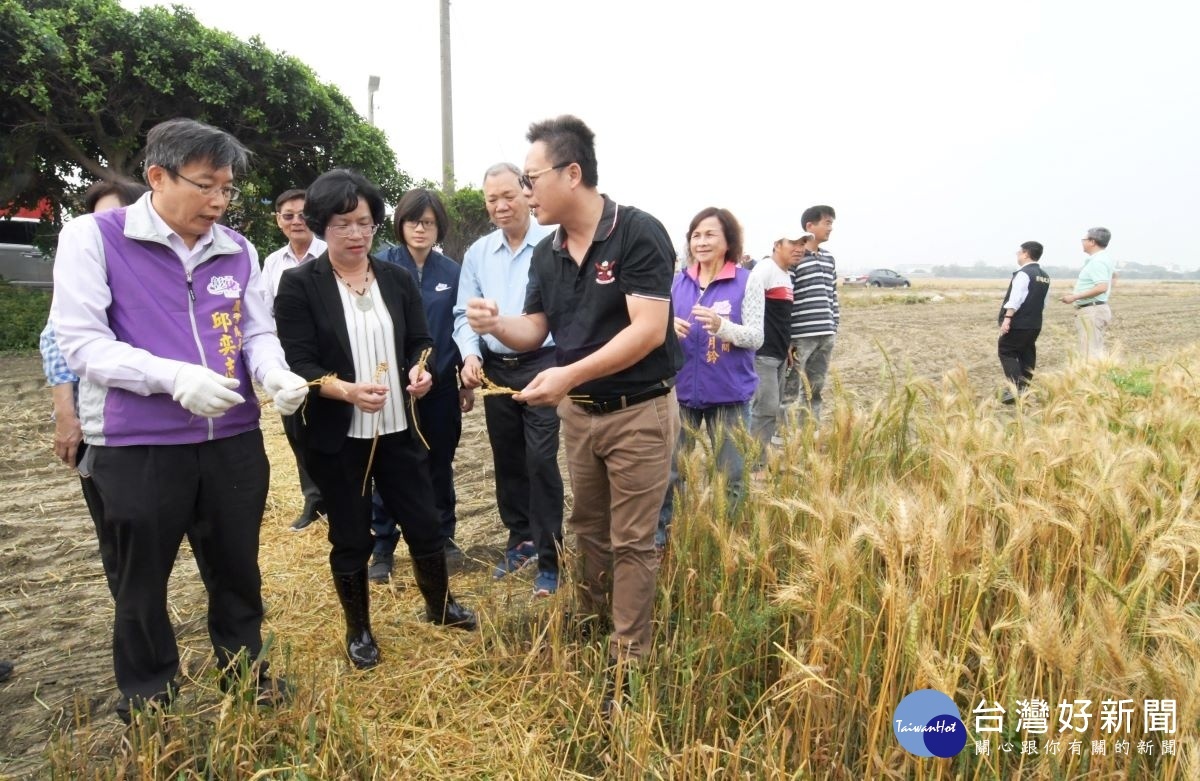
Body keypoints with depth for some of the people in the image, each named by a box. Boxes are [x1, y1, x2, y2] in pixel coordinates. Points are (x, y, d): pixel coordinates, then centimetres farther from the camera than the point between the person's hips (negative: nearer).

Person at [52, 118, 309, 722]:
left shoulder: (236, 250, 5)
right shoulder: (92, 236, -7)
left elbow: (259, 332, 7)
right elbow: (81, 343, -12)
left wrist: (276, 376, -16)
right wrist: (173, 376, -26)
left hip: (234, 439, 4)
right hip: (136, 445, -3)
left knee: (237, 569, 18)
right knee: (143, 581, 14)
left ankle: (245, 672, 40)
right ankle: (146, 699, 35)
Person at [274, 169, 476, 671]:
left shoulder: (398, 280, 5)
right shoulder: (298, 285, -7)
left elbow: (421, 341, 9)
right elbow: (298, 366, -13)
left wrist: (422, 369, -15)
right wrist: (345, 390, -31)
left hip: (398, 430, 4)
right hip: (336, 437, -3)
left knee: (425, 524, 12)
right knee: (350, 539, 11)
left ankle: (440, 606, 38)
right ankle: (359, 631, 33)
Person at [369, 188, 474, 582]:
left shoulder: (451, 271, 3)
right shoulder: (382, 265, -5)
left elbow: (461, 327, 8)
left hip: (441, 385, 3)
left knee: (439, 463, 14)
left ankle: (443, 536, 30)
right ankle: (383, 547, 19)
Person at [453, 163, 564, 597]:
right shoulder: (477, 254, 8)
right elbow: (464, 314, 7)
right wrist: (470, 355, -12)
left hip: (542, 367, -5)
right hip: (494, 369, 5)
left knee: (540, 462, -6)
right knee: (507, 460, 15)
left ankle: (549, 560, 7)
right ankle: (520, 540, 33)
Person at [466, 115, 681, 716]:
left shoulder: (638, 233, -18)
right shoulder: (547, 253, 4)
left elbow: (648, 330, -26)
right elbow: (534, 331, 7)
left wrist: (570, 374, -32)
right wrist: (496, 324, -16)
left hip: (639, 413, -6)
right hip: (578, 412, 7)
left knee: (631, 543, 3)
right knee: (588, 530, 19)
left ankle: (627, 662, 16)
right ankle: (588, 628, 39)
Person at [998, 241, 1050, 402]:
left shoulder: (1023, 273, -15)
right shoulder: (1044, 276, 13)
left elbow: (1015, 299, -22)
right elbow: (1043, 302, 18)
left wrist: (1007, 318, -24)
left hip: (1018, 322, -8)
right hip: (1035, 323, 8)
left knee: (1007, 352, -2)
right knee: (1027, 355, 12)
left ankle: (1016, 388, -14)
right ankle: (1024, 389, 16)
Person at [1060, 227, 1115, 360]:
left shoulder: (1097, 261, -17)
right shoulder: (1105, 258, 16)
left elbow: (1102, 287, -28)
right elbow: (1114, 276, 35)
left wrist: (1075, 297, -25)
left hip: (1092, 310, -11)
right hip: (1093, 310, 11)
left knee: (1091, 353, -10)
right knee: (1096, 350, 14)